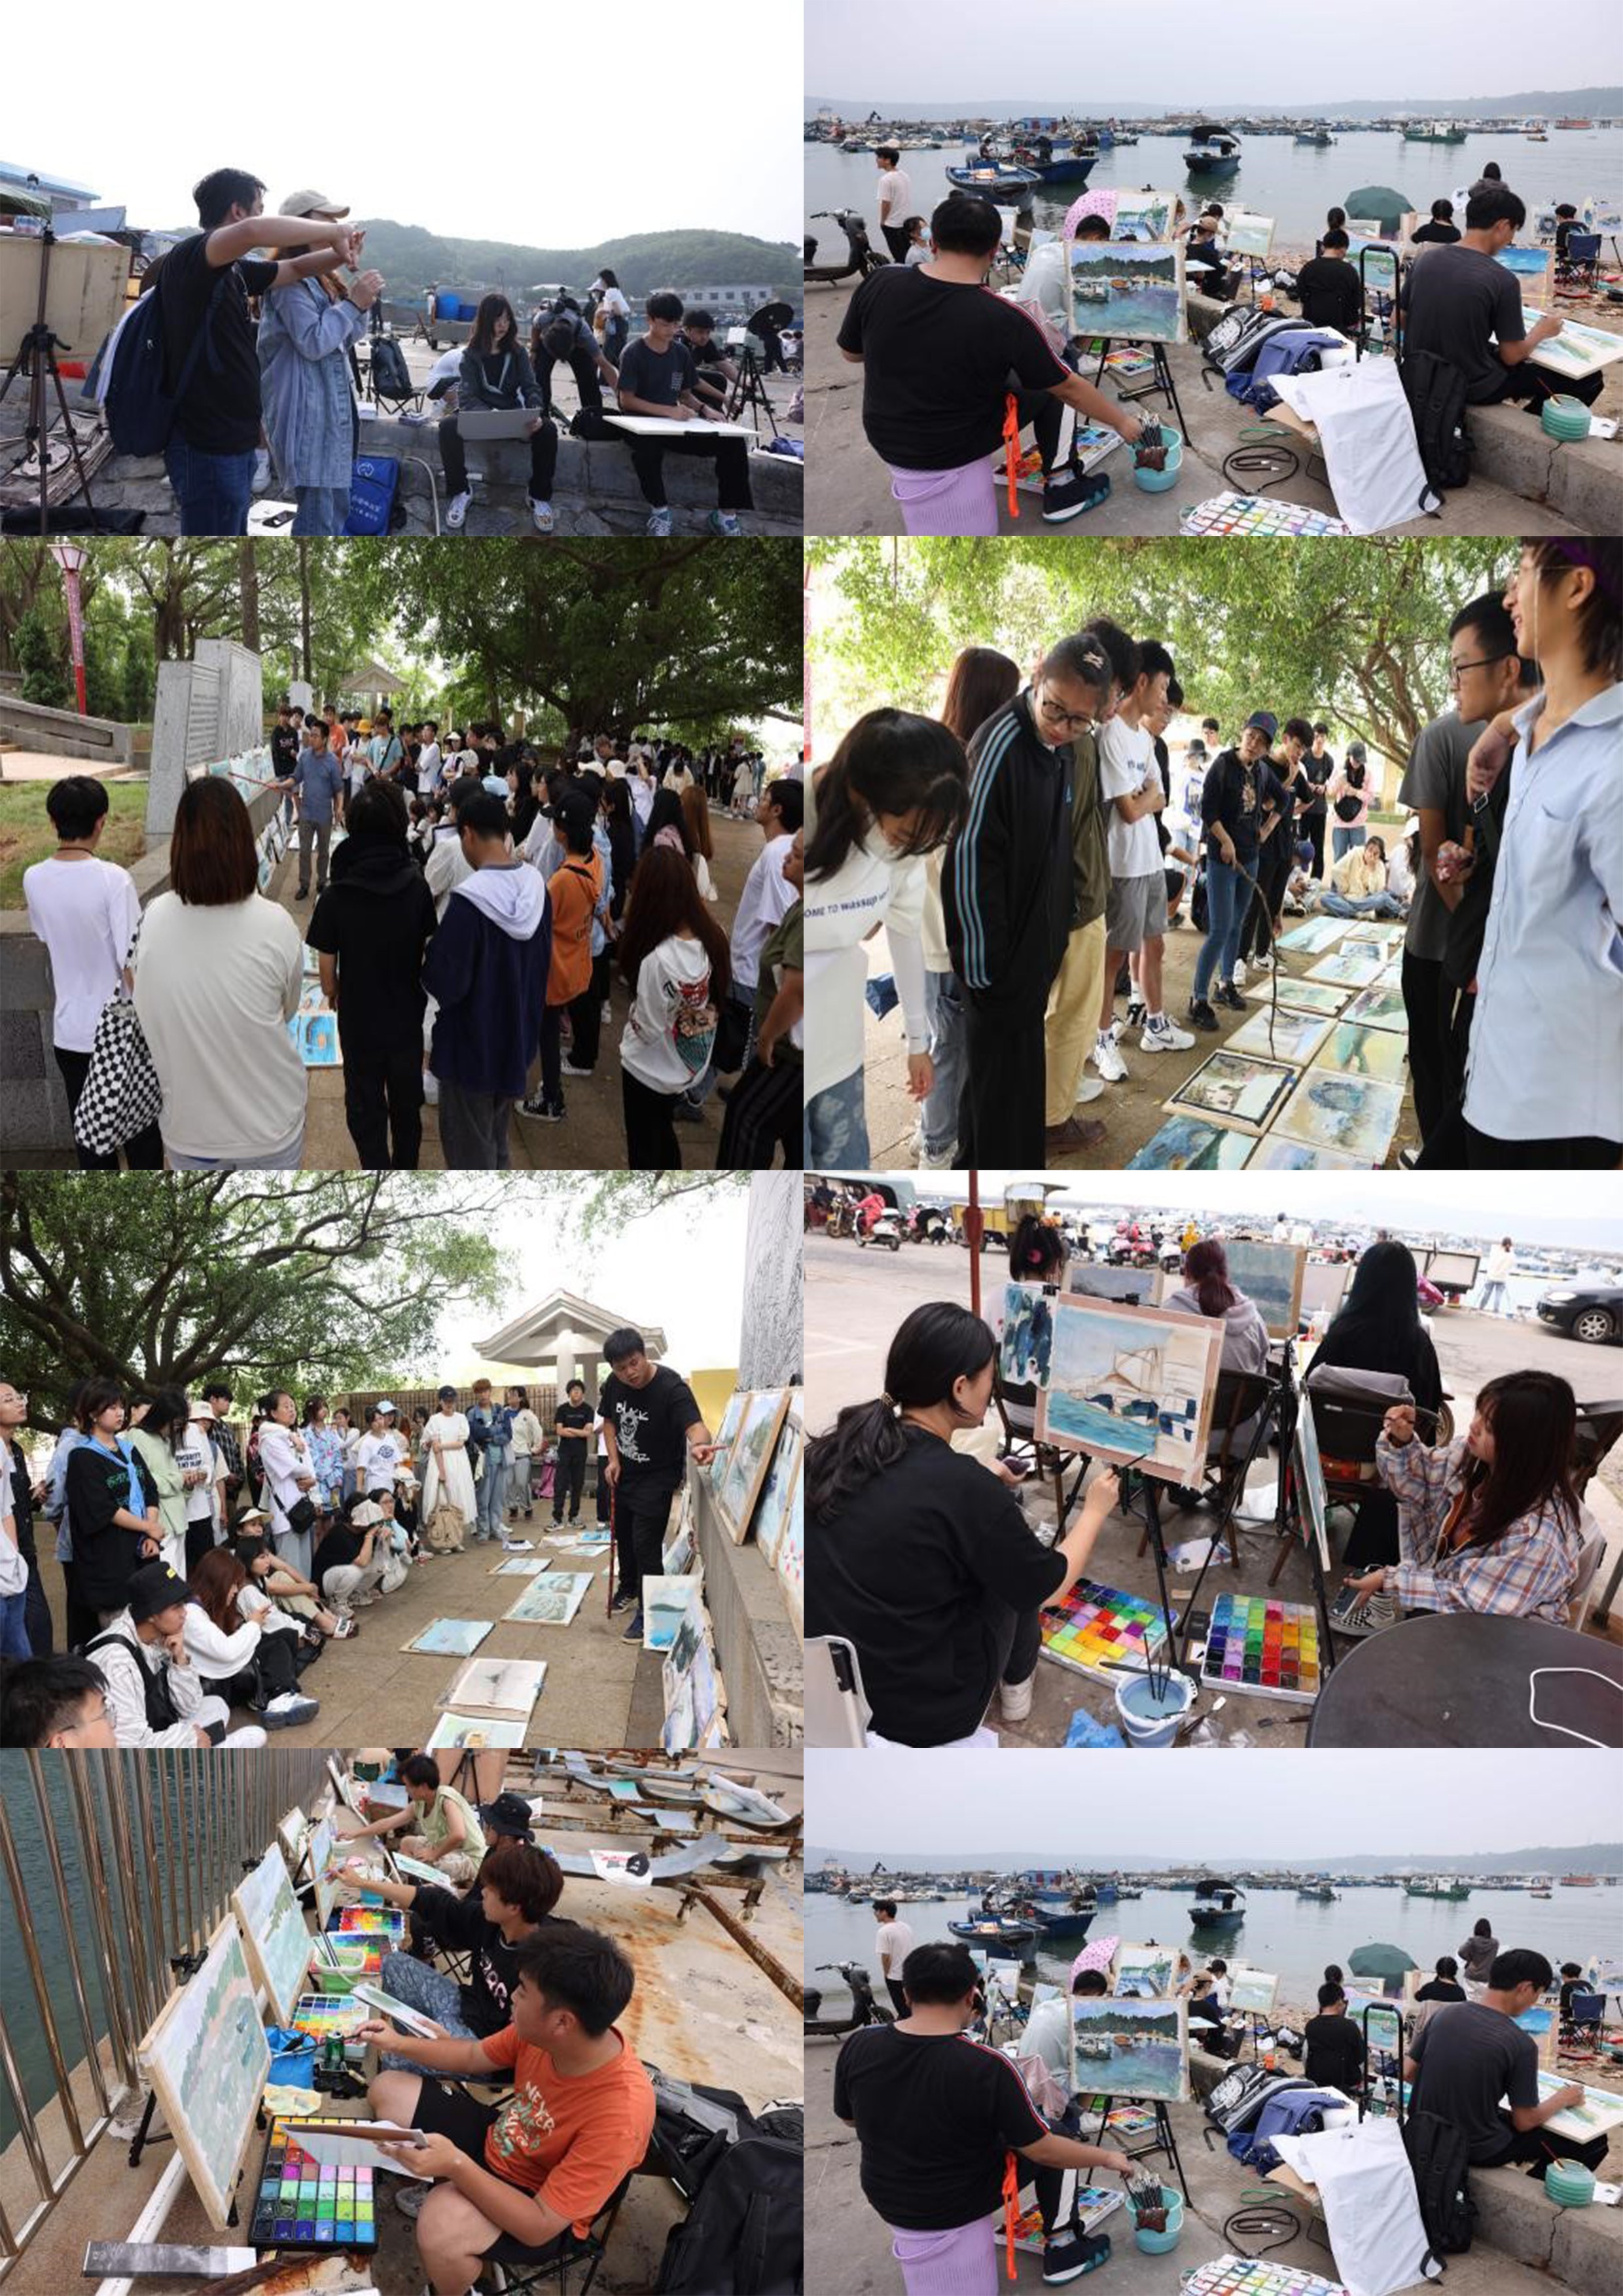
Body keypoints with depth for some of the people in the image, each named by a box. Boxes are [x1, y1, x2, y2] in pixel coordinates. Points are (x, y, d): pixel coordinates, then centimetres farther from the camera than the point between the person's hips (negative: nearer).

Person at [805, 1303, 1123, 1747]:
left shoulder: (836, 1447, -6)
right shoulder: (965, 1489, -24)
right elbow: (1049, 1589, -6)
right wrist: (1095, 1510, 9)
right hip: (924, 1710, -5)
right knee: (1018, 1571, 21)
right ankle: (1016, 1689, 42)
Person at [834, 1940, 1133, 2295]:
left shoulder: (858, 2047, -17)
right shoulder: (985, 2067, -28)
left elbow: (849, 2118, 2)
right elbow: (1042, 2151, -16)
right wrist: (1108, 2158, 1)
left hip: (885, 2196, 4)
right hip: (959, 2209, -4)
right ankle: (1060, 2248, 24)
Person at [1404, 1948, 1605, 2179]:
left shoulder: (1444, 2014, -4)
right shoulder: (1521, 2044, -18)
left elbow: (1406, 2073, 2)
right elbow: (1525, 2122, -10)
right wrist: (1564, 2099, 8)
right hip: (1478, 2150, -6)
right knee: (1594, 2142, 4)